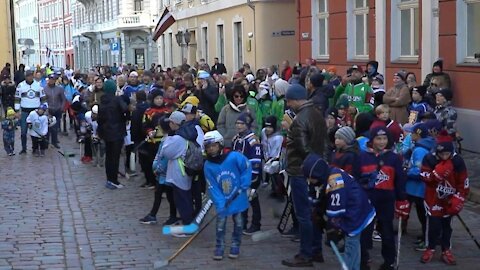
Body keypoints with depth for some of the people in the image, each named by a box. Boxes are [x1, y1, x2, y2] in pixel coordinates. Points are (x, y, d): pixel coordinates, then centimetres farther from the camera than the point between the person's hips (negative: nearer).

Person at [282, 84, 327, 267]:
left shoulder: (300, 119, -22)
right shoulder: (317, 114, 8)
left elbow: (303, 147, -23)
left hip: (301, 171, -9)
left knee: (304, 214, -2)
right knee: (314, 211, 16)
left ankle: (306, 255, 5)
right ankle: (316, 251, 25)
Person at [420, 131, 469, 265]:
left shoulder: (458, 161, -13)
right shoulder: (429, 159, -14)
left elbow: (463, 182, -6)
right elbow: (425, 178, -15)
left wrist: (459, 199, -10)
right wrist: (438, 172, -31)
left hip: (449, 200, 1)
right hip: (433, 199, -1)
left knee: (447, 225, 12)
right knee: (433, 225, 2)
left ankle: (446, 251, 22)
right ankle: (430, 249, 19)